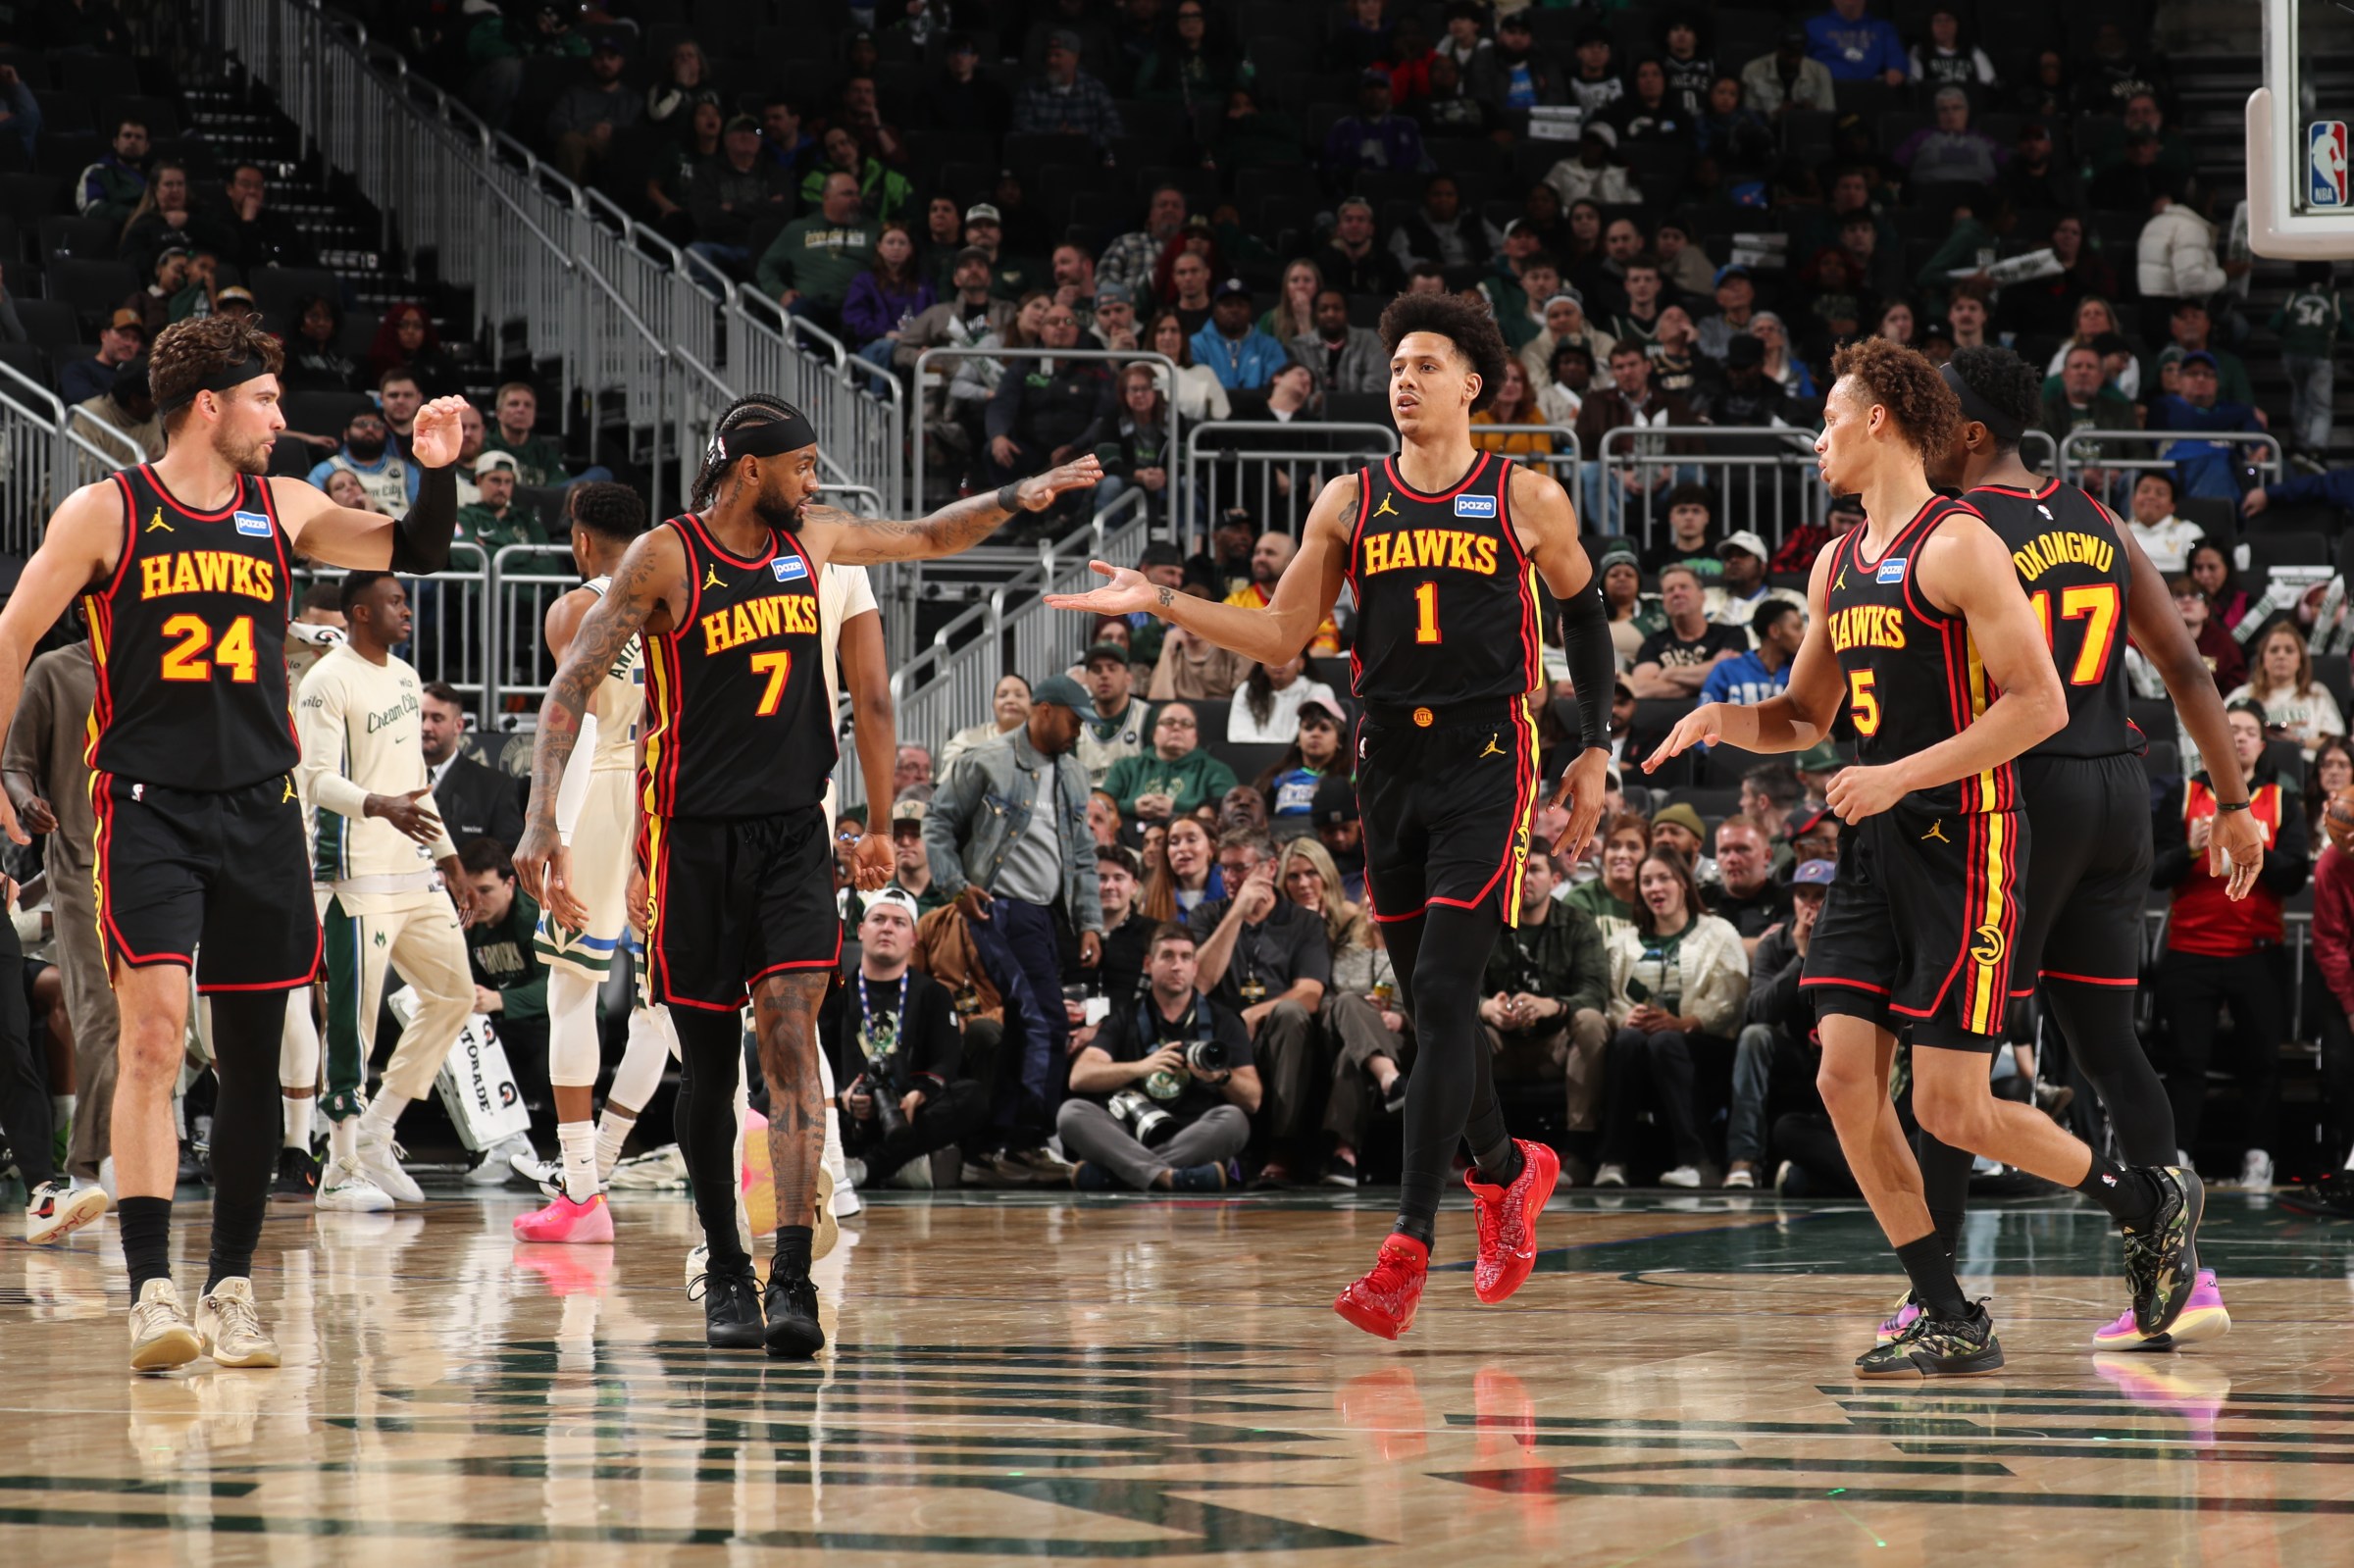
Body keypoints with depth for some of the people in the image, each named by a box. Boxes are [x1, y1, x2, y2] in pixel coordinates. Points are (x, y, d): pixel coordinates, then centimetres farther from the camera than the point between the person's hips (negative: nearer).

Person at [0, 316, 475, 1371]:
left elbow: (411, 553, 13)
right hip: (146, 804, -5)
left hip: (259, 808, 5)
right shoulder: (105, 514, -2)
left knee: (252, 1054, 7)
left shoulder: (282, 510, 9)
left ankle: (232, 1286, 19)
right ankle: (151, 1291, -21)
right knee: (153, 1031, -18)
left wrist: (437, 472, -5)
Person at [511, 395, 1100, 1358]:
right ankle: (724, 1275, 20)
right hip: (696, 836, -3)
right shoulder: (665, 557, -8)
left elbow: (930, 538, 25)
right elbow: (573, 686, -9)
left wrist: (1014, 500, 10)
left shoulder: (811, 538, 7)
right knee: (709, 1062, 4)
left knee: (791, 1035, -11)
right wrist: (541, 818, -18)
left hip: (793, 829, 3)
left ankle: (793, 1279, -18)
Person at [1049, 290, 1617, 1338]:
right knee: (1431, 1005, 11)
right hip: (1390, 767, 4)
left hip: (1488, 767, -4)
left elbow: (1584, 612, 13)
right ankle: (1507, 1170, 36)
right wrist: (1159, 603, -2)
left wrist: (1595, 751, 10)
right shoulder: (1350, 503, 7)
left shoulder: (1526, 499, 0)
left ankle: (1408, 1248, -16)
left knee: (1441, 997, -13)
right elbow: (1280, 636, 8)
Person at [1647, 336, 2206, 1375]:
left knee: (1950, 1110, -8)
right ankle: (1950, 1324, 5)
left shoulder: (1958, 548, -13)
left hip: (1962, 842, -8)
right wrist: (1723, 721, 2)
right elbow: (1806, 717, 24)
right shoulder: (1838, 565, 14)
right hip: (1876, 850, 8)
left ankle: (2149, 1201, 14)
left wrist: (1898, 776, -20)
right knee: (1845, 1083, -2)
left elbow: (2041, 704, -18)